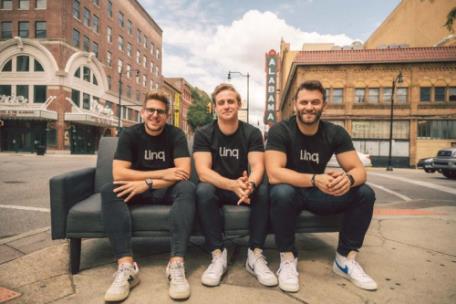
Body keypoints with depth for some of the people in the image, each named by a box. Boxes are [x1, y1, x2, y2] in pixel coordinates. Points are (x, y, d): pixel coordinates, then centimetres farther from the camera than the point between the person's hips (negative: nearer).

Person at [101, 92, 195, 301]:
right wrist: (163, 174, -23)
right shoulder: (130, 134, -5)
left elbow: (184, 172, -19)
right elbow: (118, 173, -16)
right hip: (136, 190, 1)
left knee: (187, 188, -32)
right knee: (109, 191, -27)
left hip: (166, 191, -1)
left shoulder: (176, 135, -6)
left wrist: (147, 183, -29)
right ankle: (126, 266, -36)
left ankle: (176, 264, -39)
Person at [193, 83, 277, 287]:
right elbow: (203, 171, -21)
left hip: (243, 187, 2)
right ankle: (218, 255, -24)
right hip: (215, 188, -1)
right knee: (203, 190, -34)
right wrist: (233, 185, -40)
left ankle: (255, 255, -19)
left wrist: (250, 184, -42)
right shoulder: (203, 133, -10)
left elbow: (258, 166, -17)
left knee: (264, 190, -29)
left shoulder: (252, 133, -5)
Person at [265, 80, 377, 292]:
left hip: (319, 194, 4)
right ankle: (288, 258, -15)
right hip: (290, 192, -4)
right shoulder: (280, 131, -17)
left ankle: (345, 259, -1)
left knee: (365, 193, -15)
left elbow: (359, 170, -10)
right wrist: (314, 179, -41)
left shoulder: (336, 133, -5)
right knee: (281, 192, -37)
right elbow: (274, 173, -28)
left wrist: (348, 178, -35)